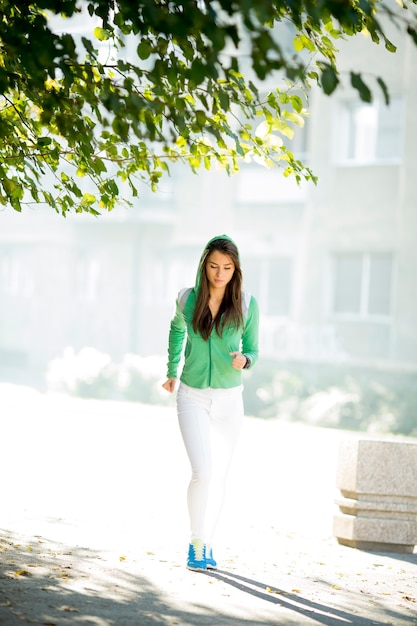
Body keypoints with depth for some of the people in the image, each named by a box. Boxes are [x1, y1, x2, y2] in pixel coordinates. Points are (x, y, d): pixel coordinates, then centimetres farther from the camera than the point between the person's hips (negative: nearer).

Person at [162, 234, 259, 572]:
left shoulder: (247, 305, -7)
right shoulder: (187, 299, -5)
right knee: (203, 472, -16)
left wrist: (243, 361, -21)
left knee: (220, 475, 10)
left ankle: (208, 542, 28)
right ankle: (196, 544, 0)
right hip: (192, 396, -1)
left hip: (229, 399, 1)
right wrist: (172, 372, 23)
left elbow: (252, 350, 2)